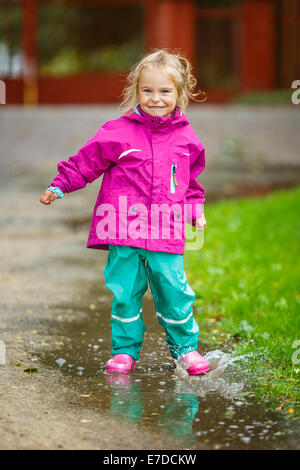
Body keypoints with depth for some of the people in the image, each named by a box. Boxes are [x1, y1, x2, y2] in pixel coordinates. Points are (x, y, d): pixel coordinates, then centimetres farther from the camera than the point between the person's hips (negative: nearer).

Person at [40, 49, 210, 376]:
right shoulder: (118, 132, -1)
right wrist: (59, 186, 2)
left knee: (174, 292, 1)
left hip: (166, 235, 1)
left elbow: (191, 178, 24)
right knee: (124, 293, 3)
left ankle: (184, 347, 19)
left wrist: (196, 210, 19)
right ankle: (125, 350, 17)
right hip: (124, 232, -1)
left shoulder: (185, 137, 9)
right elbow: (87, 161, 6)